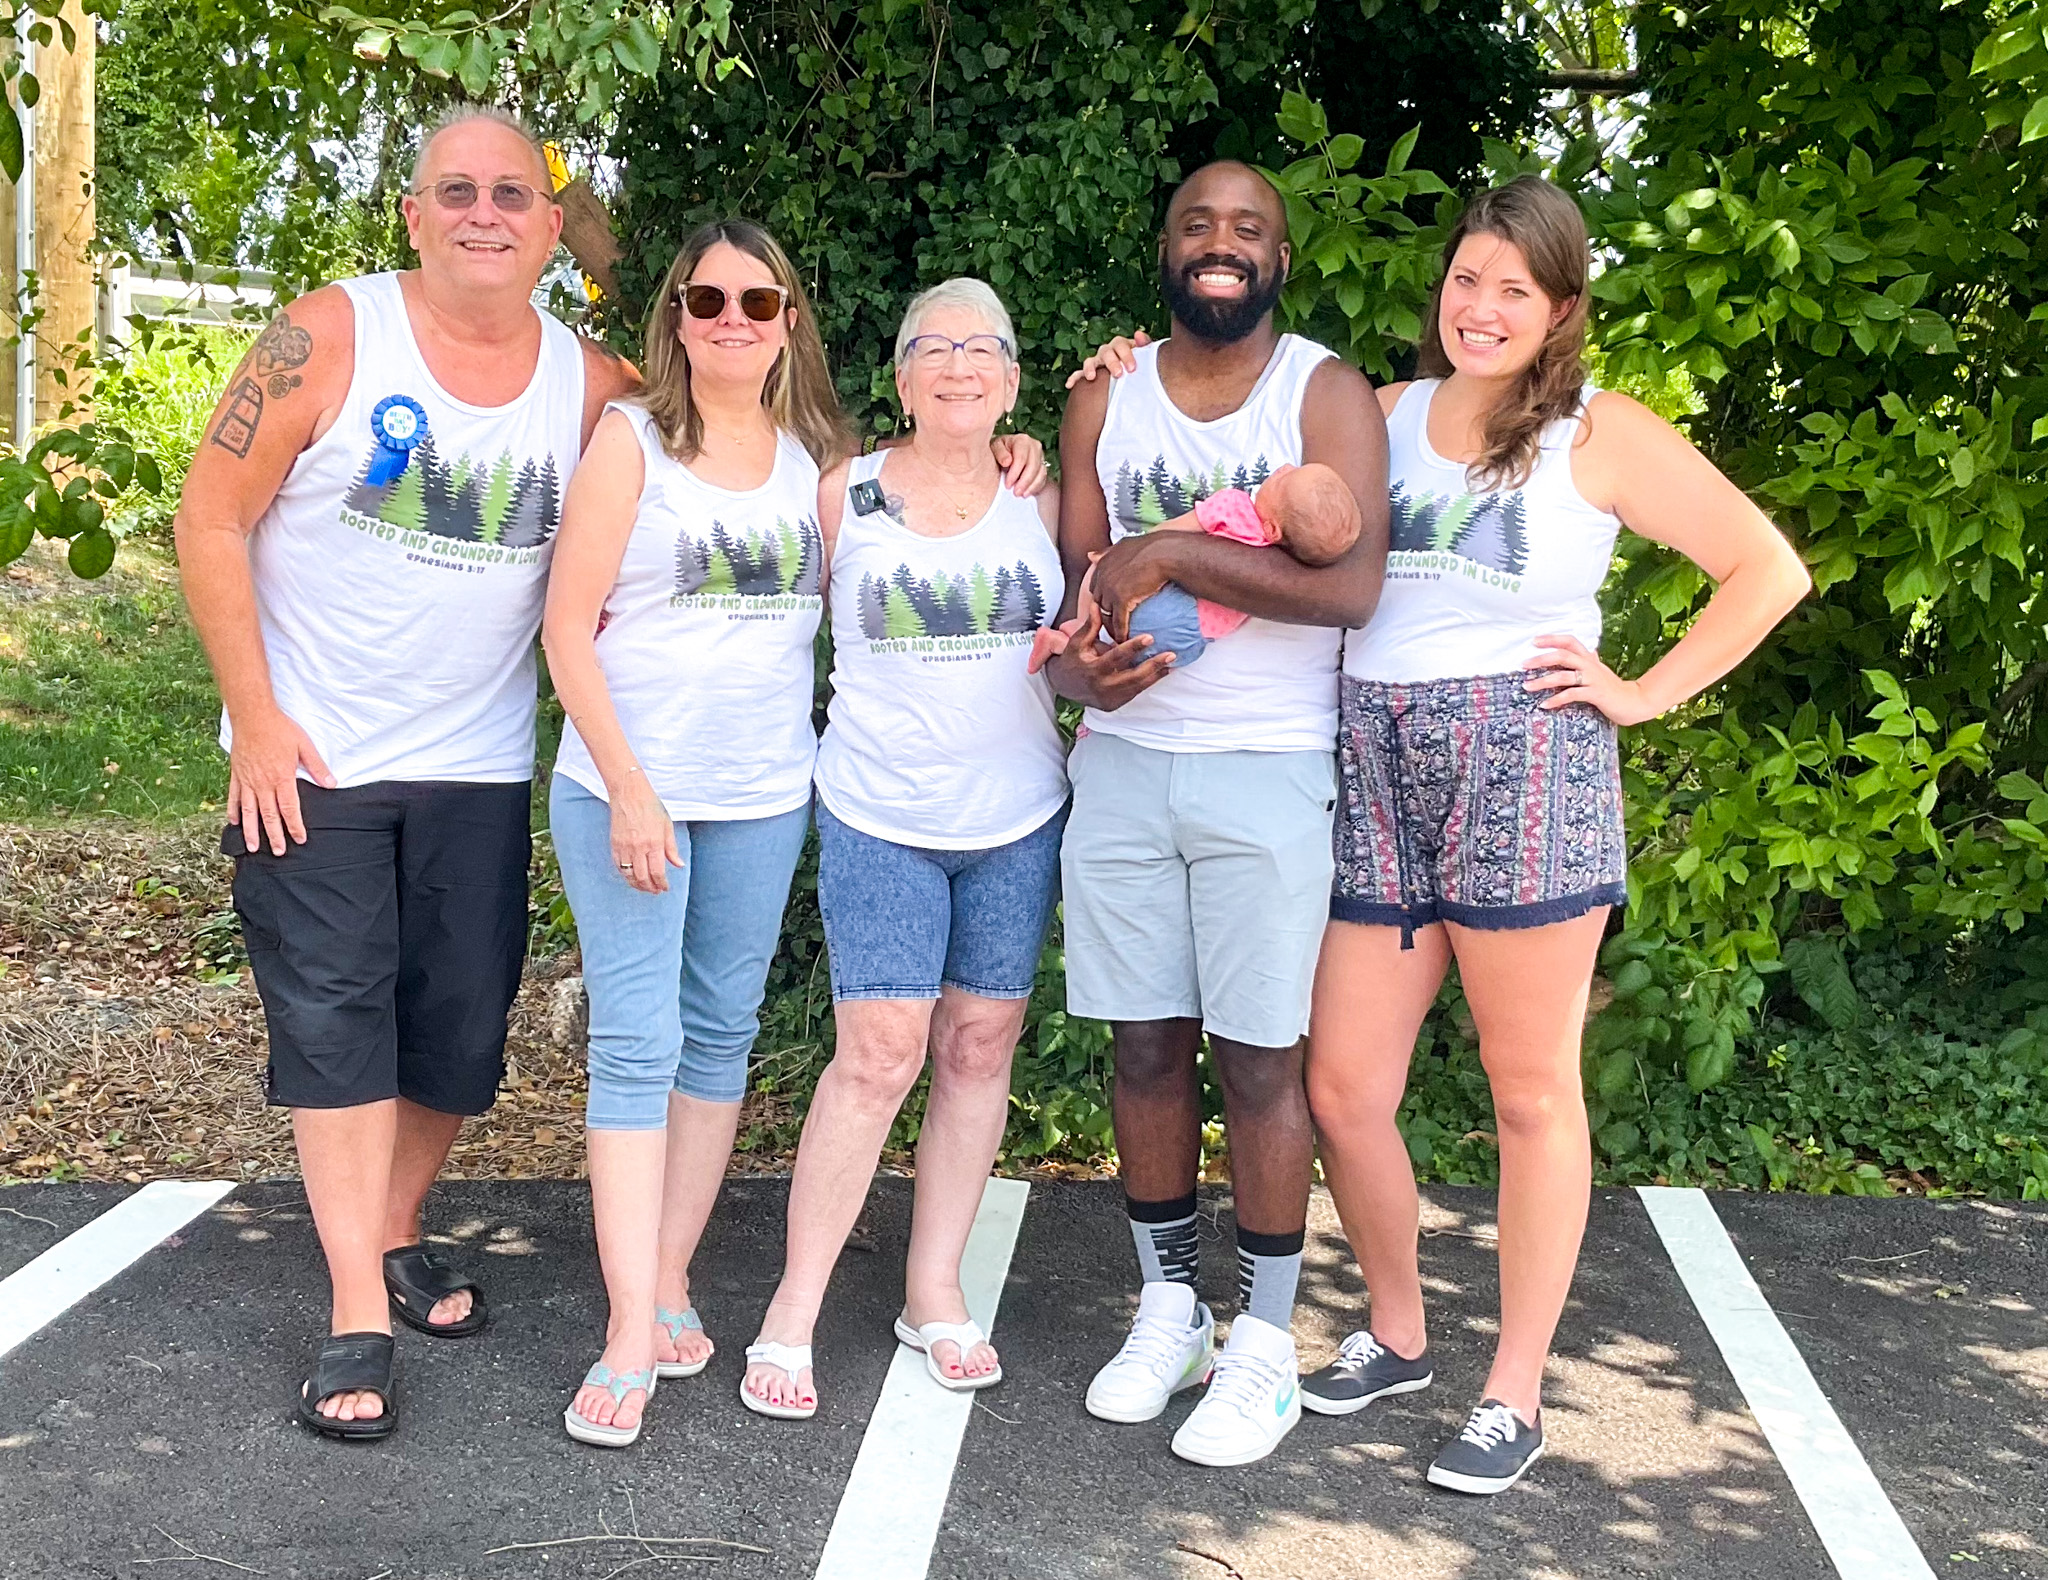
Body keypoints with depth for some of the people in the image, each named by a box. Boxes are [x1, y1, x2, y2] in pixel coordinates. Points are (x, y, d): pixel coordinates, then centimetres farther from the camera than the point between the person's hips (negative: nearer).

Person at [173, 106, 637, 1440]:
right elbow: (212, 521, -8)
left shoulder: (591, 383, -1)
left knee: (464, 1027, 9)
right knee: (334, 1021, -3)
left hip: (478, 767, 3)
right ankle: (358, 1325, 3)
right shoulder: (331, 339, -10)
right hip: (308, 761, -3)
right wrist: (255, 717, -11)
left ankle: (396, 1230, 34)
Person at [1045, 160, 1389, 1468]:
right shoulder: (1105, 401, 9)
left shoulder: (1326, 393, -3)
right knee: (1148, 1045, 8)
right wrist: (1080, 666, -14)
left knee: (1261, 1058, -1)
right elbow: (1071, 588, 8)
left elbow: (1351, 583, -17)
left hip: (1269, 771, -3)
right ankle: (1167, 1309, 24)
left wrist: (1170, 554, -19)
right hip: (1123, 763, 4)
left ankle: (1267, 1344, 13)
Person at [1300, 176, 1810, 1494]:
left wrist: (1648, 693, -2)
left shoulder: (1601, 433, 4)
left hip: (1524, 767, -4)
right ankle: (1398, 1335, 27)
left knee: (1532, 1091, 4)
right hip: (1375, 776, 4)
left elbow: (1770, 569, 5)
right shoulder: (1381, 416, 14)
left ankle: (1517, 1396, 17)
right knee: (1341, 1087, 3)